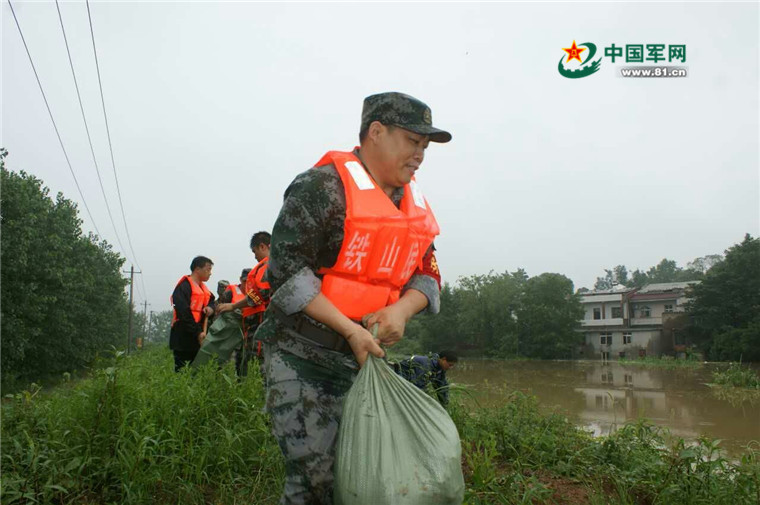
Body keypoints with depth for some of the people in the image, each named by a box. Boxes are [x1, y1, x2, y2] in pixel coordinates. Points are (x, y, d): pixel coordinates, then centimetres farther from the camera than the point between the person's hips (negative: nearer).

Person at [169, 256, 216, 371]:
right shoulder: (184, 286, -11)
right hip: (184, 337, -9)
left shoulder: (203, 287, 18)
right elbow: (184, 313, -17)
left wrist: (211, 307, -2)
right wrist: (197, 332, -19)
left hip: (199, 337, 9)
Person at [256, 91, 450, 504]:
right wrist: (350, 330, -18)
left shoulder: (414, 206, 11)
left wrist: (402, 309, -10)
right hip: (301, 357, -7)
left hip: (362, 358, 7)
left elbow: (427, 276, 13)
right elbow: (286, 271, -17)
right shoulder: (323, 186, -13)